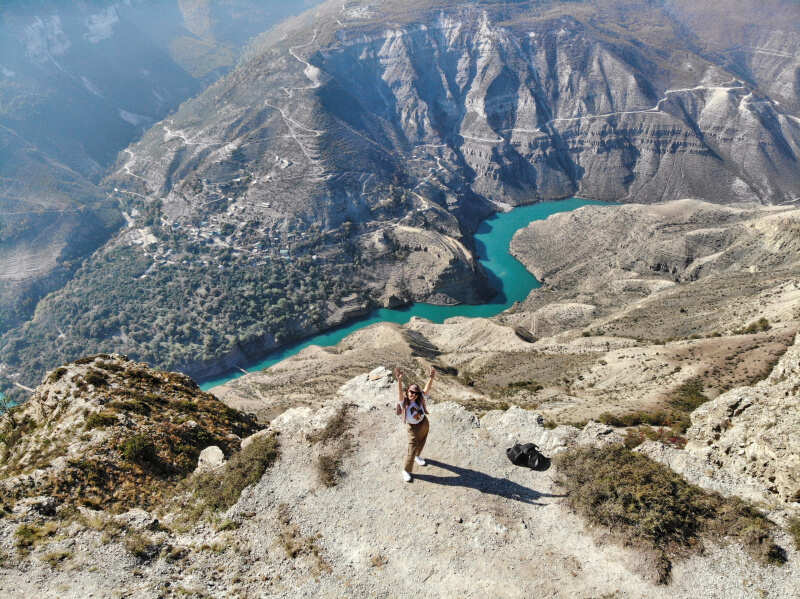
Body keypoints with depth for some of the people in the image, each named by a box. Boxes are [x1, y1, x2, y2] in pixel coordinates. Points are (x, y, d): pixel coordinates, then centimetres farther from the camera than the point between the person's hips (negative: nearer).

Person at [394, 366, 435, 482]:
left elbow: (427, 389, -31)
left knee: (421, 443, 27)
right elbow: (400, 392, -49)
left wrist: (431, 377, -49)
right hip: (413, 427, -4)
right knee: (412, 449, 1)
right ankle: (406, 471, 20)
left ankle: (417, 456, 58)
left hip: (424, 424, 4)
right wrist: (399, 380, -68)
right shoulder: (404, 402, -29)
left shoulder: (420, 400, -19)